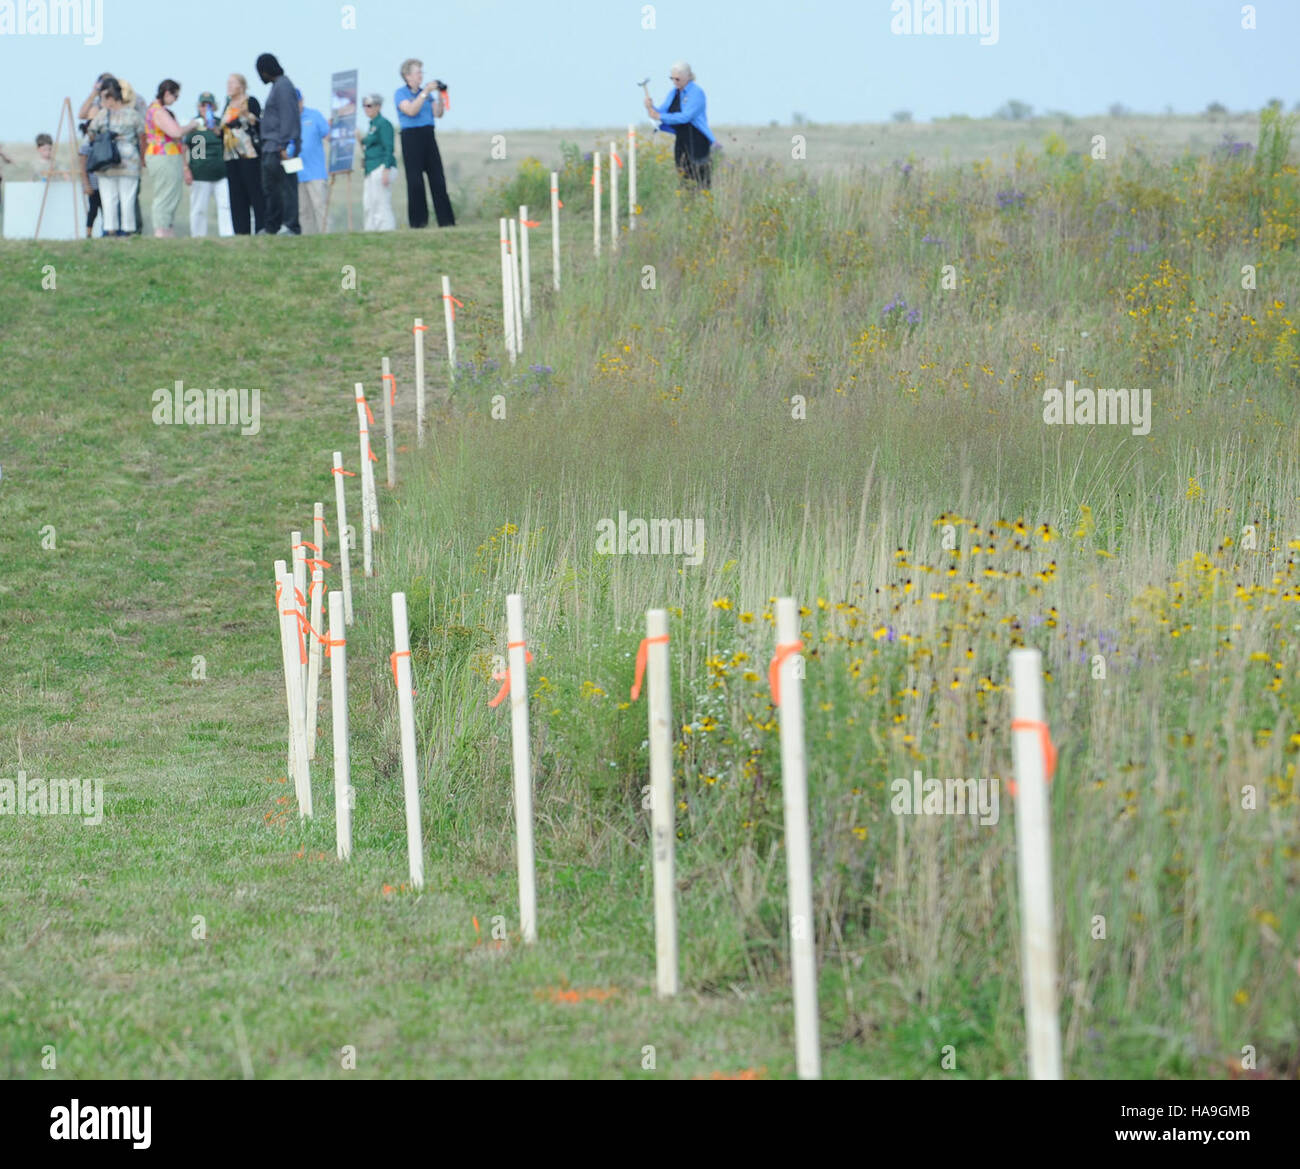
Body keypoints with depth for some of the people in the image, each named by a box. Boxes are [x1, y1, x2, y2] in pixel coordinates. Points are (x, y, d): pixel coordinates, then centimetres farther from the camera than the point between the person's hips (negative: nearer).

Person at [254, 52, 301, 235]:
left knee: (286, 186, -9)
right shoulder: (277, 85, 21)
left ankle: (291, 226, -10)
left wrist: (284, 146, -22)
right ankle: (272, 227, 17)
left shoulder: (283, 86, -10)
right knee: (270, 188, 12)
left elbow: (288, 117, -18)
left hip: (280, 147, -10)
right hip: (271, 148, 10)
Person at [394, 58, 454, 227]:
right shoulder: (401, 93, -1)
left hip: (428, 137, 5)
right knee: (415, 181, -6)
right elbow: (411, 110, -18)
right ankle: (418, 221, -2)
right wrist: (425, 92, -19)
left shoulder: (425, 92, 15)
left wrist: (439, 95, -4)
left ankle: (446, 220, 3)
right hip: (411, 138, -5)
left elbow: (438, 113, 9)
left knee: (438, 179, 2)